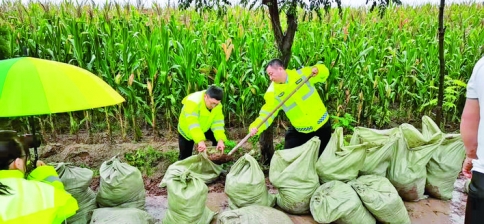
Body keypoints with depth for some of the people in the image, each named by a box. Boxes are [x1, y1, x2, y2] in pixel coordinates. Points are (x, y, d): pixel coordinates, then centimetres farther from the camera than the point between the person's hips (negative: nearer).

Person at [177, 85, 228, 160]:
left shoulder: (217, 105, -19)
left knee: (219, 138, -12)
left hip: (204, 129, 4)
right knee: (185, 157, 1)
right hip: (187, 130, -4)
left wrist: (220, 140, -38)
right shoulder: (193, 102, -38)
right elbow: (192, 123, -46)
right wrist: (200, 141, -56)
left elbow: (218, 122, -24)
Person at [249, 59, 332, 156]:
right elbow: (267, 113, -18)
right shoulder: (273, 93, -13)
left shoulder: (301, 74, -13)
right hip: (299, 130, 0)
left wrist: (317, 70, -26)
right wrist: (255, 127, -36)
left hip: (321, 124, 0)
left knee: (321, 157, 13)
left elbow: (324, 72, -2)